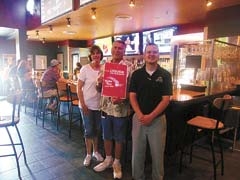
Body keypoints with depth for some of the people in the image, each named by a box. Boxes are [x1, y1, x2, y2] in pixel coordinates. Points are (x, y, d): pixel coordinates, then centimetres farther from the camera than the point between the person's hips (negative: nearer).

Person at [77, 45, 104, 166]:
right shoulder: (85, 69, -9)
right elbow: (79, 88, -8)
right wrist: (82, 104, -12)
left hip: (99, 105, 3)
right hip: (87, 105, -3)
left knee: (97, 129, 16)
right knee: (88, 130, 7)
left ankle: (95, 151, 35)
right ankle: (88, 154, 26)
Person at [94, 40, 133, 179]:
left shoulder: (129, 66, -8)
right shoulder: (105, 65, 7)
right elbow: (99, 88, 11)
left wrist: (122, 98, -27)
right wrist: (99, 82, -12)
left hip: (120, 108, -4)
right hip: (106, 106, 5)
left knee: (119, 138, 11)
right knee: (107, 135, 18)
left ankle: (117, 162, 31)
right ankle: (108, 159, 38)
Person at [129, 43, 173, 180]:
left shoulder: (165, 75, -3)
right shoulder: (136, 74, 2)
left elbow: (166, 99, -8)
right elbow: (132, 96, -1)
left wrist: (151, 116, -15)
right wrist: (140, 115, -14)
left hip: (158, 119, -1)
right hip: (139, 118, 2)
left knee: (157, 153, 11)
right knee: (137, 151, 12)